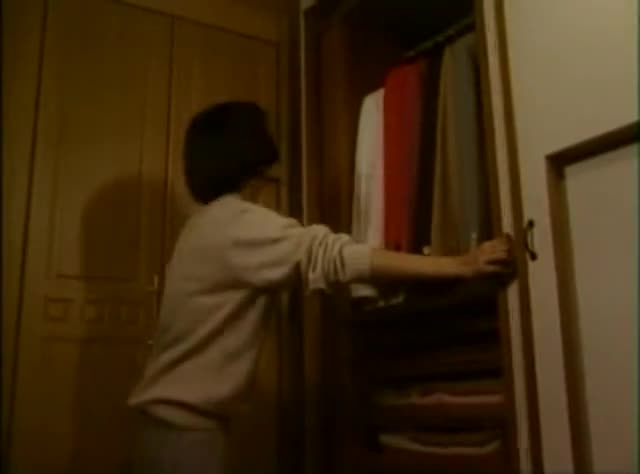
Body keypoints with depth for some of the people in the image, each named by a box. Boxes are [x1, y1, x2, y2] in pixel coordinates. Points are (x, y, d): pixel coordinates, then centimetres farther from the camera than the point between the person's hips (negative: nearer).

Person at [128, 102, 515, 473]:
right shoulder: (236, 222, -18)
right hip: (184, 424, -10)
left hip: (181, 418, 10)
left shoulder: (213, 224, 13)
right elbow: (335, 257, -29)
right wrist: (461, 266, -31)